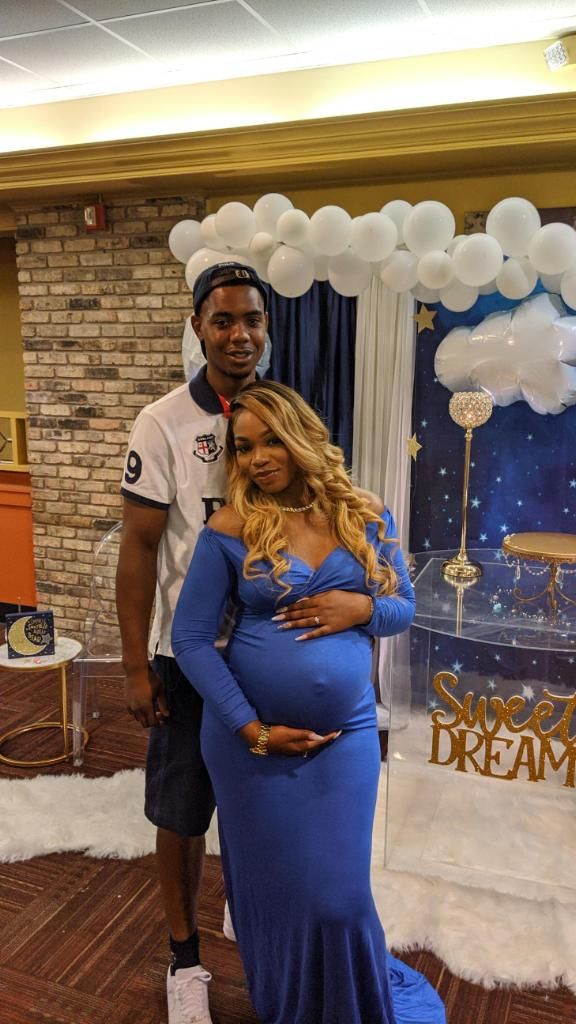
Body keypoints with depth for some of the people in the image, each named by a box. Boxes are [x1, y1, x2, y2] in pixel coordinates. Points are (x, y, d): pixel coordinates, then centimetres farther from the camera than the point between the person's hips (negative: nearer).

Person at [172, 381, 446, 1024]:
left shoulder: (367, 519, 0)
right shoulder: (229, 530, -9)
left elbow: (404, 607, 8)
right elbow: (189, 638, -9)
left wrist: (361, 608, -15)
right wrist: (252, 730, -14)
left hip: (346, 735, 1)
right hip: (249, 738, -1)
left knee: (337, 893, 7)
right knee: (272, 886, 14)